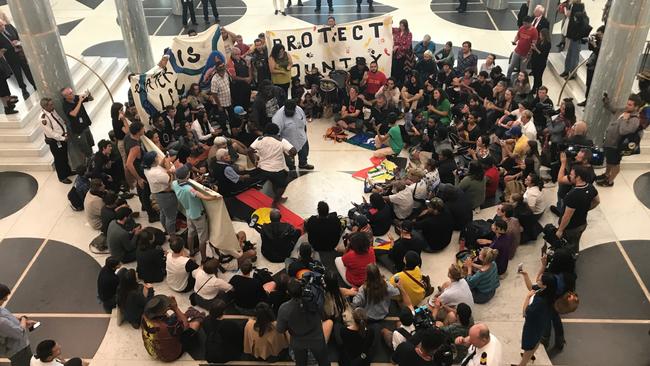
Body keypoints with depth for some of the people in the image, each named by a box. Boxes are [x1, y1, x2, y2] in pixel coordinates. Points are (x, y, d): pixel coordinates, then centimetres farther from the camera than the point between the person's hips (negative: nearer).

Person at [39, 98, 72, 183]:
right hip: (55, 141, -7)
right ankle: (62, 177, 31)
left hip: (62, 137, 7)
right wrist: (63, 138, -17)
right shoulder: (44, 118, -28)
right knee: (59, 159, 12)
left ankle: (68, 171, 48)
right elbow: (50, 133, -24)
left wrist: (66, 133, -5)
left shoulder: (53, 111, -5)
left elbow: (61, 121, 7)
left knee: (65, 156, 25)